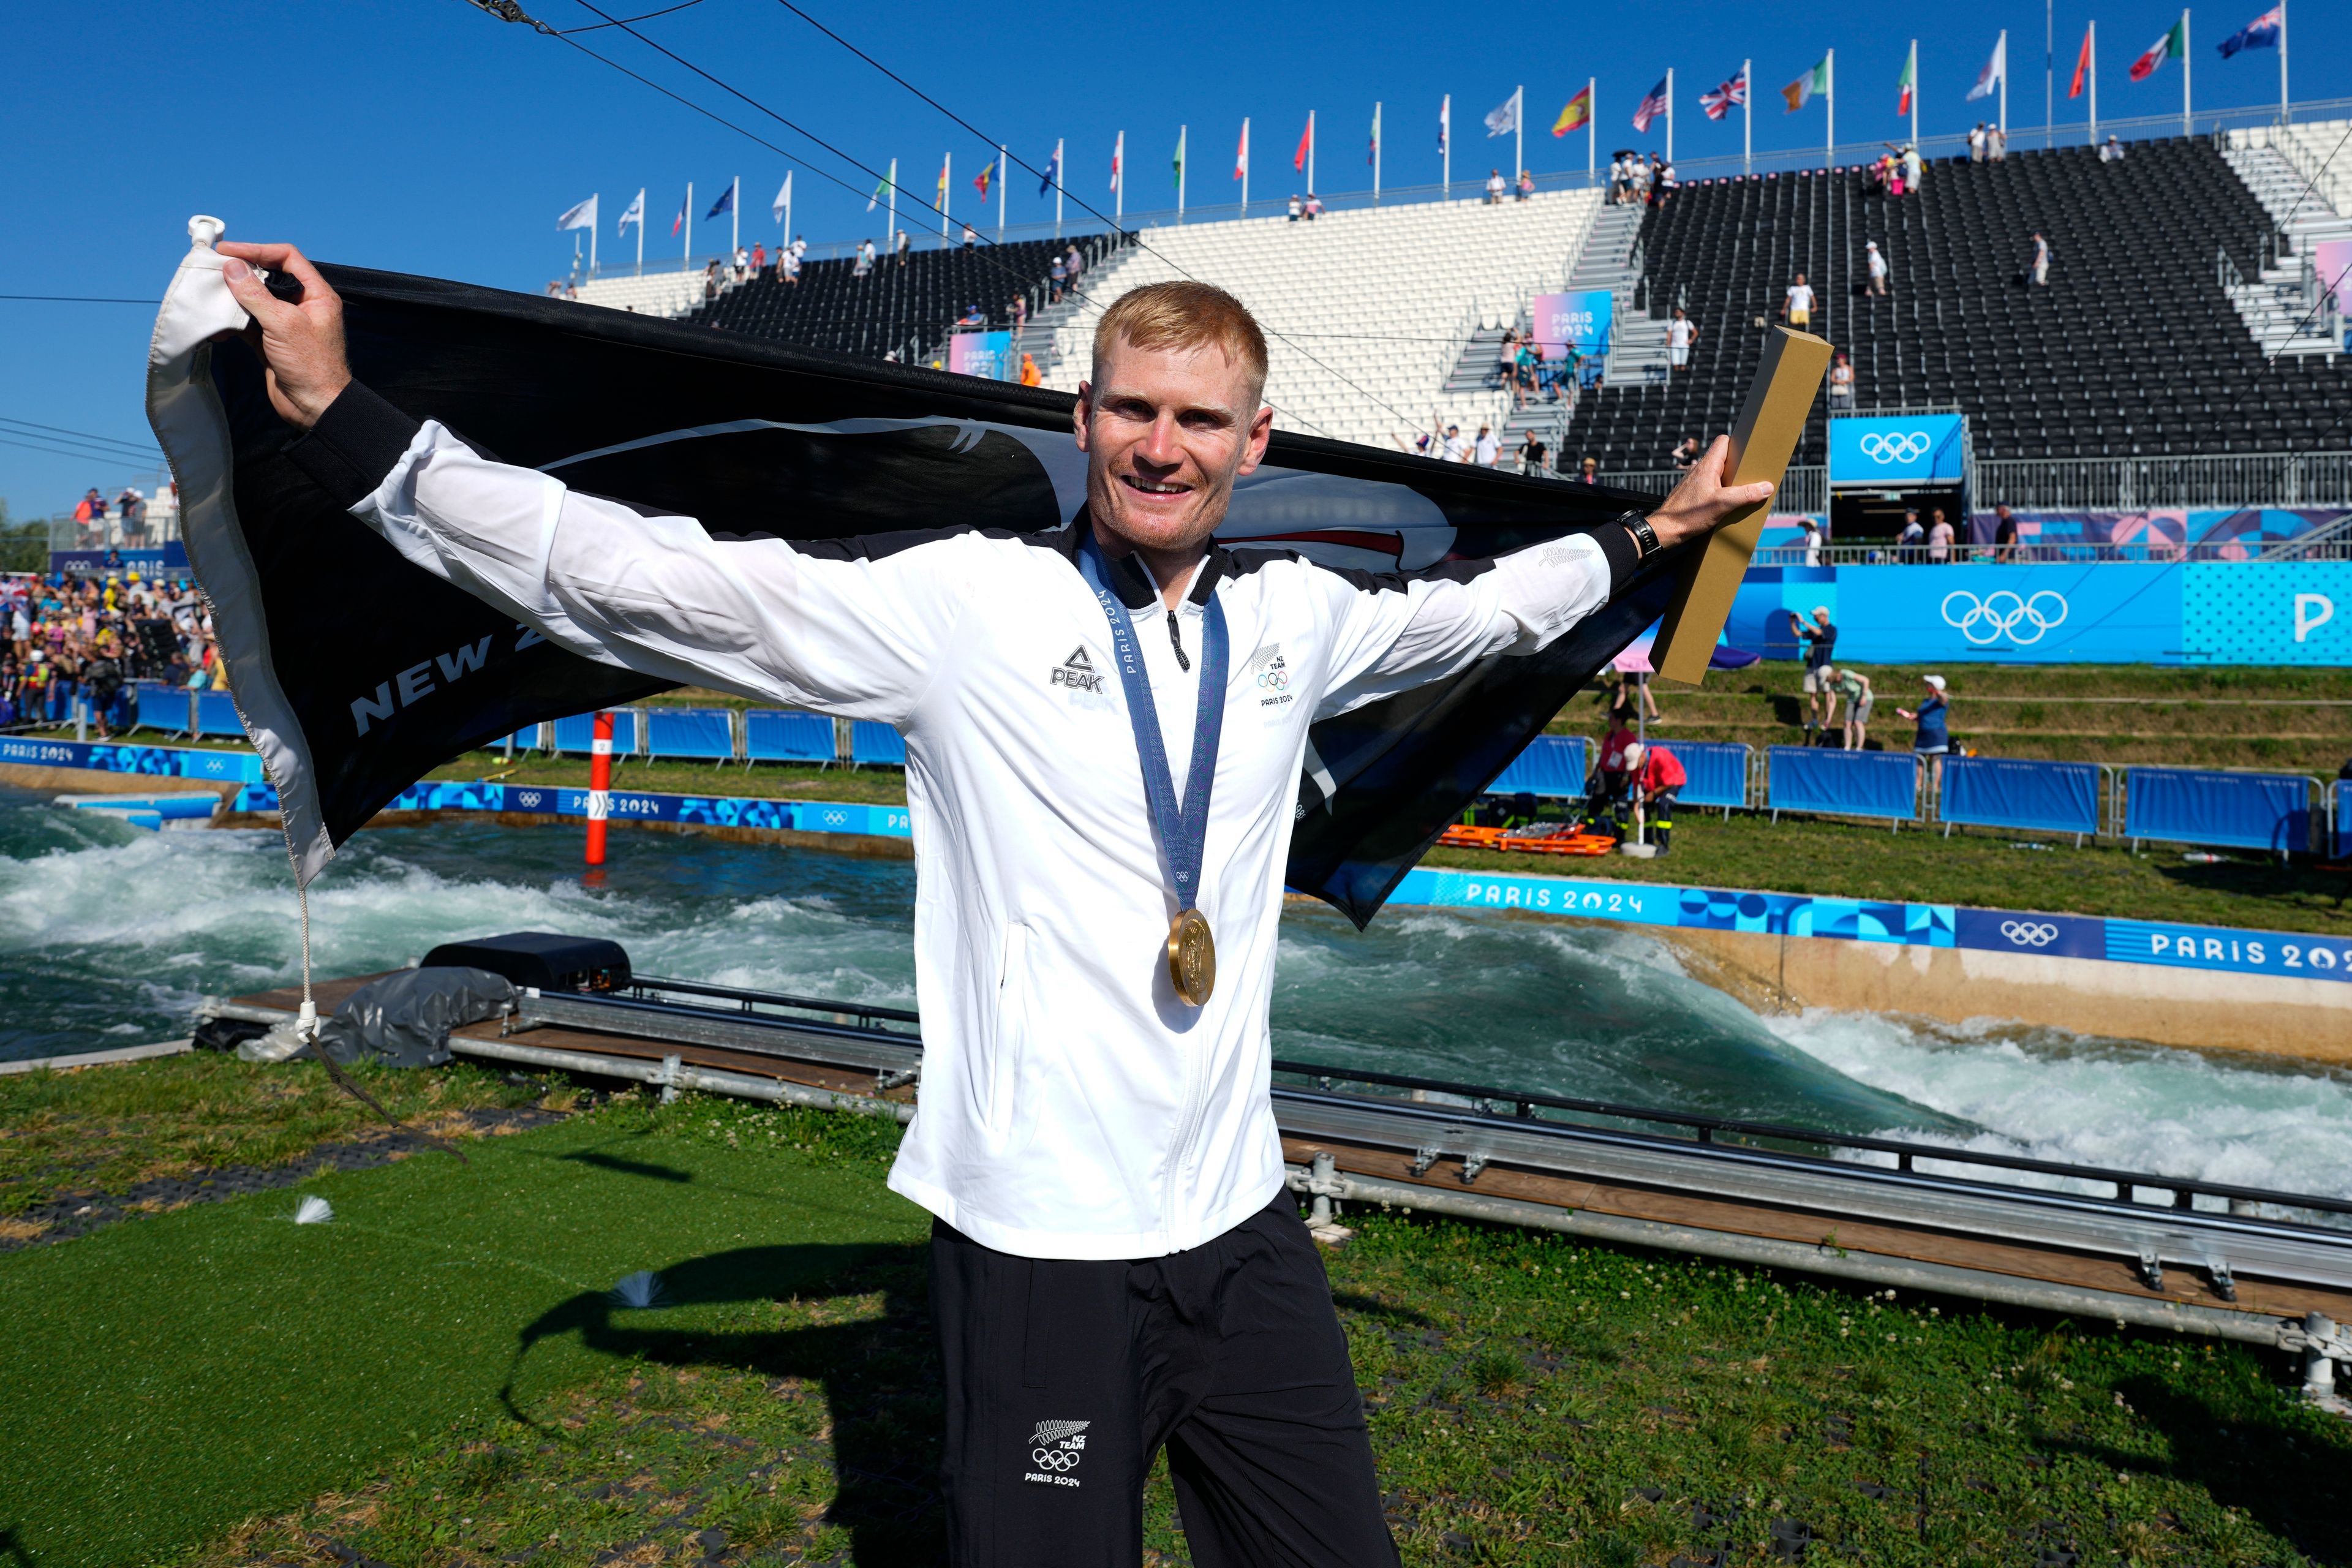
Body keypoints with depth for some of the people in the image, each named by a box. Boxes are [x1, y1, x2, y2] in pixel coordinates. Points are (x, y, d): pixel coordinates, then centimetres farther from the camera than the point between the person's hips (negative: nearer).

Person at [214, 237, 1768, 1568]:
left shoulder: (1295, 616, 6)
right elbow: (644, 579, -12)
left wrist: (1652, 534, 35)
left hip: (1243, 1221, 5)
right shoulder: (960, 599, -9)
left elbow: (1467, 608, 25)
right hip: (1038, 1246, -4)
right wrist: (345, 420, -15)